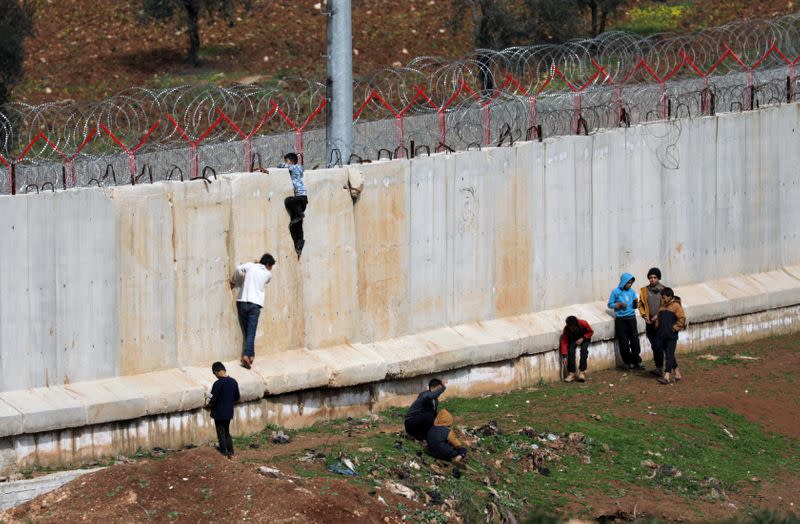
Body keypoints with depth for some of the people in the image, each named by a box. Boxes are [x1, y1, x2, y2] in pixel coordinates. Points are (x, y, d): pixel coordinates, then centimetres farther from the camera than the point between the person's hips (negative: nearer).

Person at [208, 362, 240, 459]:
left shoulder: (218, 384, -23)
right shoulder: (233, 381, -3)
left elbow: (213, 399, -22)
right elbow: (236, 397, 8)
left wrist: (209, 403, 0)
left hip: (219, 413, -6)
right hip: (229, 412, 6)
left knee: (221, 434, 9)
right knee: (227, 433, 20)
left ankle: (224, 454, 15)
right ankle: (231, 452, 20)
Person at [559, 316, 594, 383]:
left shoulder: (583, 324, -31)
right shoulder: (566, 329, -28)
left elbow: (590, 332, -13)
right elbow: (564, 341, -28)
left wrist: (583, 338, -28)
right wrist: (564, 355, -36)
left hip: (584, 339, -1)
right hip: (573, 340, 1)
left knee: (584, 349, -29)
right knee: (571, 351, -26)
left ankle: (582, 372, -28)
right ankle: (571, 373, -22)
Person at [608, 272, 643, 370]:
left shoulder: (631, 291, 6)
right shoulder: (615, 292, -4)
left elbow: (635, 306, 13)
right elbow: (610, 305, 0)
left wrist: (636, 303, -9)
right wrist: (619, 305, -16)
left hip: (631, 318, 3)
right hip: (621, 319, -3)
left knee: (635, 340, -3)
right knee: (624, 342, -1)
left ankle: (636, 361, 4)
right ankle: (628, 362, 10)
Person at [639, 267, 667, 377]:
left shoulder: (664, 290, -4)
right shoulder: (644, 291, 7)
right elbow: (641, 305, 15)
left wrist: (658, 315, -11)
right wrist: (644, 316, -1)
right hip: (650, 322, 4)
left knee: (658, 346, -12)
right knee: (654, 346, 8)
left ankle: (659, 368, -10)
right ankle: (659, 367, 17)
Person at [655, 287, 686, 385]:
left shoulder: (676, 306, -7)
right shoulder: (662, 306, 15)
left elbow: (682, 319, -11)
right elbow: (658, 318, 27)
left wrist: (674, 328, -13)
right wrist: (657, 327, 13)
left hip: (671, 336, -8)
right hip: (662, 335, 8)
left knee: (669, 355, -12)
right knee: (668, 355, 12)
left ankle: (667, 376, -20)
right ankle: (677, 374, 22)